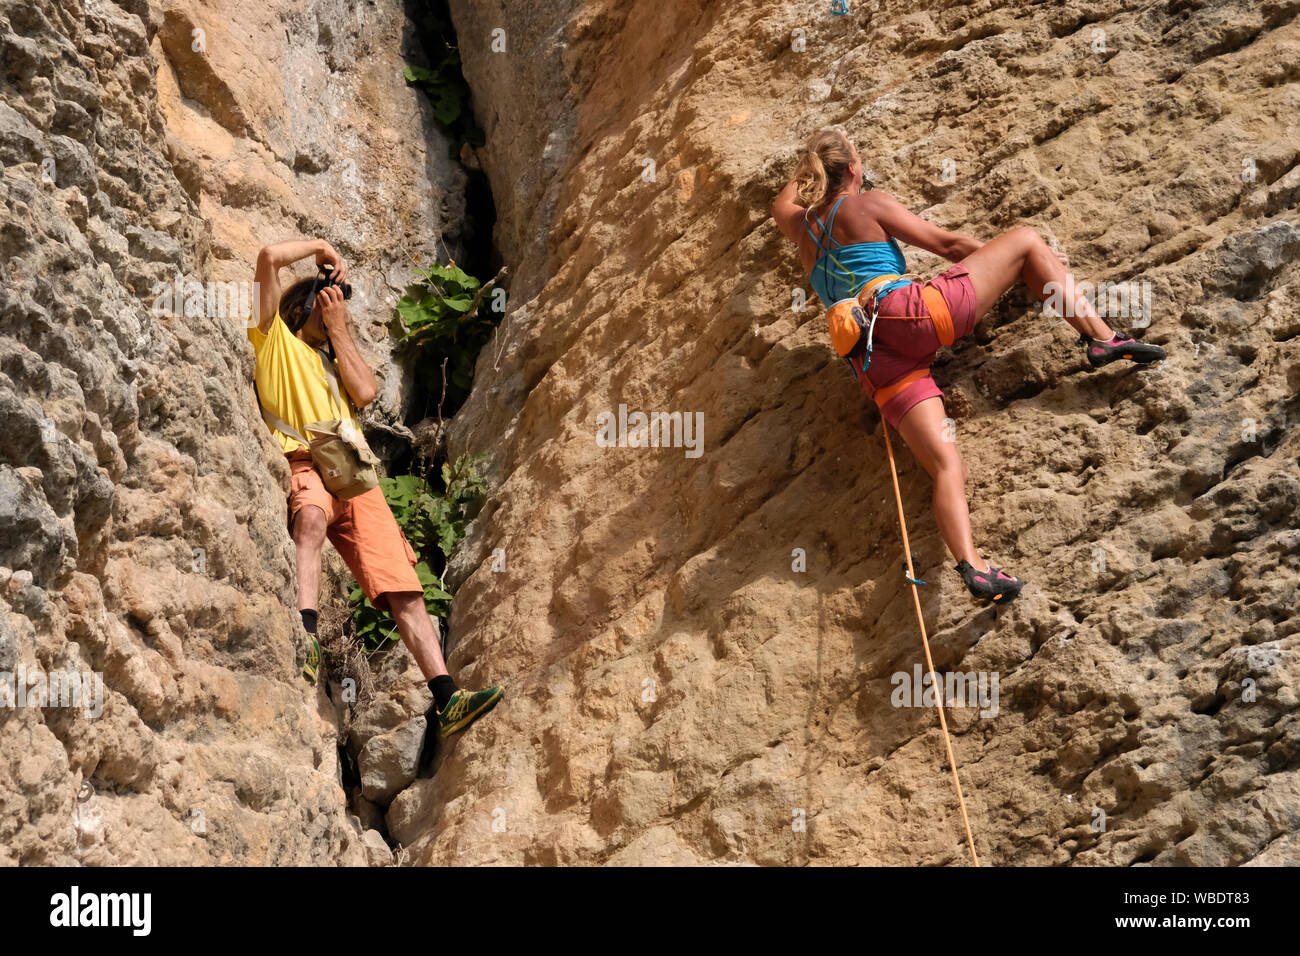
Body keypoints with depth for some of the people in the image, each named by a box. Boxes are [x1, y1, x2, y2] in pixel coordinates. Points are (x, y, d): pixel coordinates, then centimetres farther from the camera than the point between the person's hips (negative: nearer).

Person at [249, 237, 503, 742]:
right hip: (305, 463, -5)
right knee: (311, 516, -43)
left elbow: (365, 391, 12)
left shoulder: (335, 359, 36)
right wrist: (321, 247, 23)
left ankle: (446, 700, -18)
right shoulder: (276, 339, 21)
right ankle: (305, 637, -57)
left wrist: (338, 329, 18)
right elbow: (270, 257, 9)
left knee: (405, 590, -9)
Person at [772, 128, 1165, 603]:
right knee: (1026, 239, 6)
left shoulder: (802, 226, 24)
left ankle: (971, 565, -27)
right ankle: (1100, 337, -6)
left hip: (874, 363, 6)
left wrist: (807, 168, 69)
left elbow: (783, 204, 50)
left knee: (947, 464, -4)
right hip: (909, 313, -5)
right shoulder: (867, 203, 9)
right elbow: (945, 243, 10)